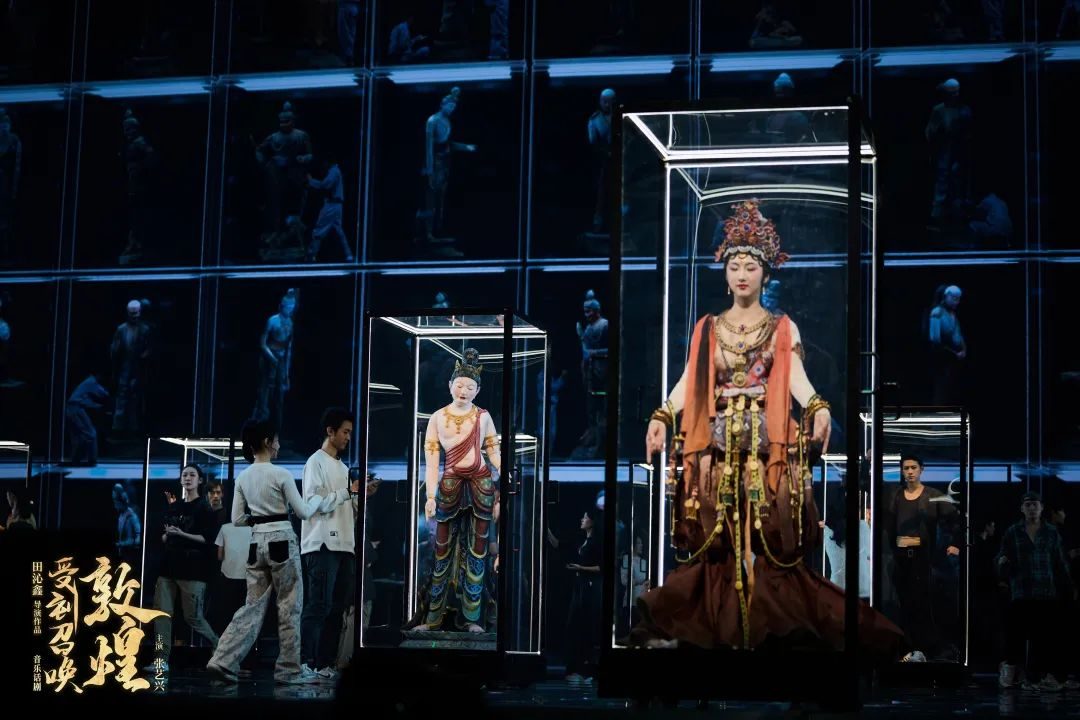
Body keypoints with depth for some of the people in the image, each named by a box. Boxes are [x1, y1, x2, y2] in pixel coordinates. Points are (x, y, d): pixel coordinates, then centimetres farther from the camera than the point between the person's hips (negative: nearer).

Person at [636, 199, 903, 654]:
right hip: (717, 443, 2)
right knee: (718, 538, -2)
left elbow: (796, 378, -3)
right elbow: (688, 381, 9)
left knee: (768, 538, -7)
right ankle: (718, 624, 3)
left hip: (766, 442, -1)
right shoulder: (707, 327, 13)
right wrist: (662, 417, -4)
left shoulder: (783, 328, 8)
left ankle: (765, 624, -2)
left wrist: (819, 409, -21)